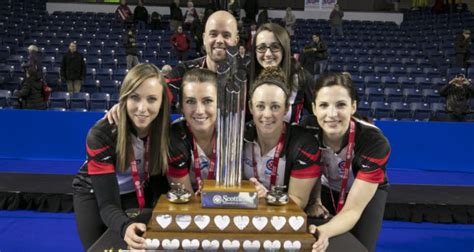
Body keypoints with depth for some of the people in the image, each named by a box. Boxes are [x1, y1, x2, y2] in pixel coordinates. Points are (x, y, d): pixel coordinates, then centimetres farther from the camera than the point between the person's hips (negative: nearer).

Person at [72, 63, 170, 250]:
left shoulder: (165, 129, -24)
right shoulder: (101, 135, -32)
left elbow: (160, 184, -13)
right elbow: (108, 203, -35)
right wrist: (125, 227, -55)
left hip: (137, 193, 2)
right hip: (94, 194, -2)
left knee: (143, 244, -7)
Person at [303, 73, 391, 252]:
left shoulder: (374, 142, -36)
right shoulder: (307, 130, -30)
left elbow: (353, 209, -34)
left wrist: (324, 232, -52)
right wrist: (314, 201, -24)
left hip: (367, 192, -1)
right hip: (326, 189, 2)